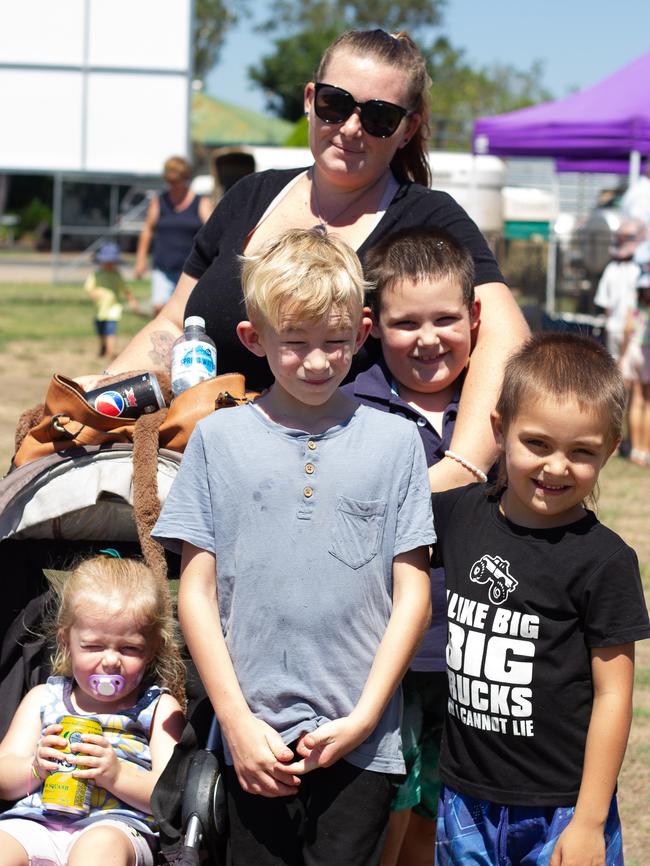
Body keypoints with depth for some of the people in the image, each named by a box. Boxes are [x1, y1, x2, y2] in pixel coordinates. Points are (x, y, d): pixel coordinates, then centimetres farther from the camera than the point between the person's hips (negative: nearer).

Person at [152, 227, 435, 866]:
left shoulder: (395, 441, 3)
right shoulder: (219, 439, 3)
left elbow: (412, 595, 3)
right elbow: (196, 593, 3)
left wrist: (362, 718, -5)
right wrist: (238, 720, -4)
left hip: (362, 741, 0)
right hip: (255, 738, 0)